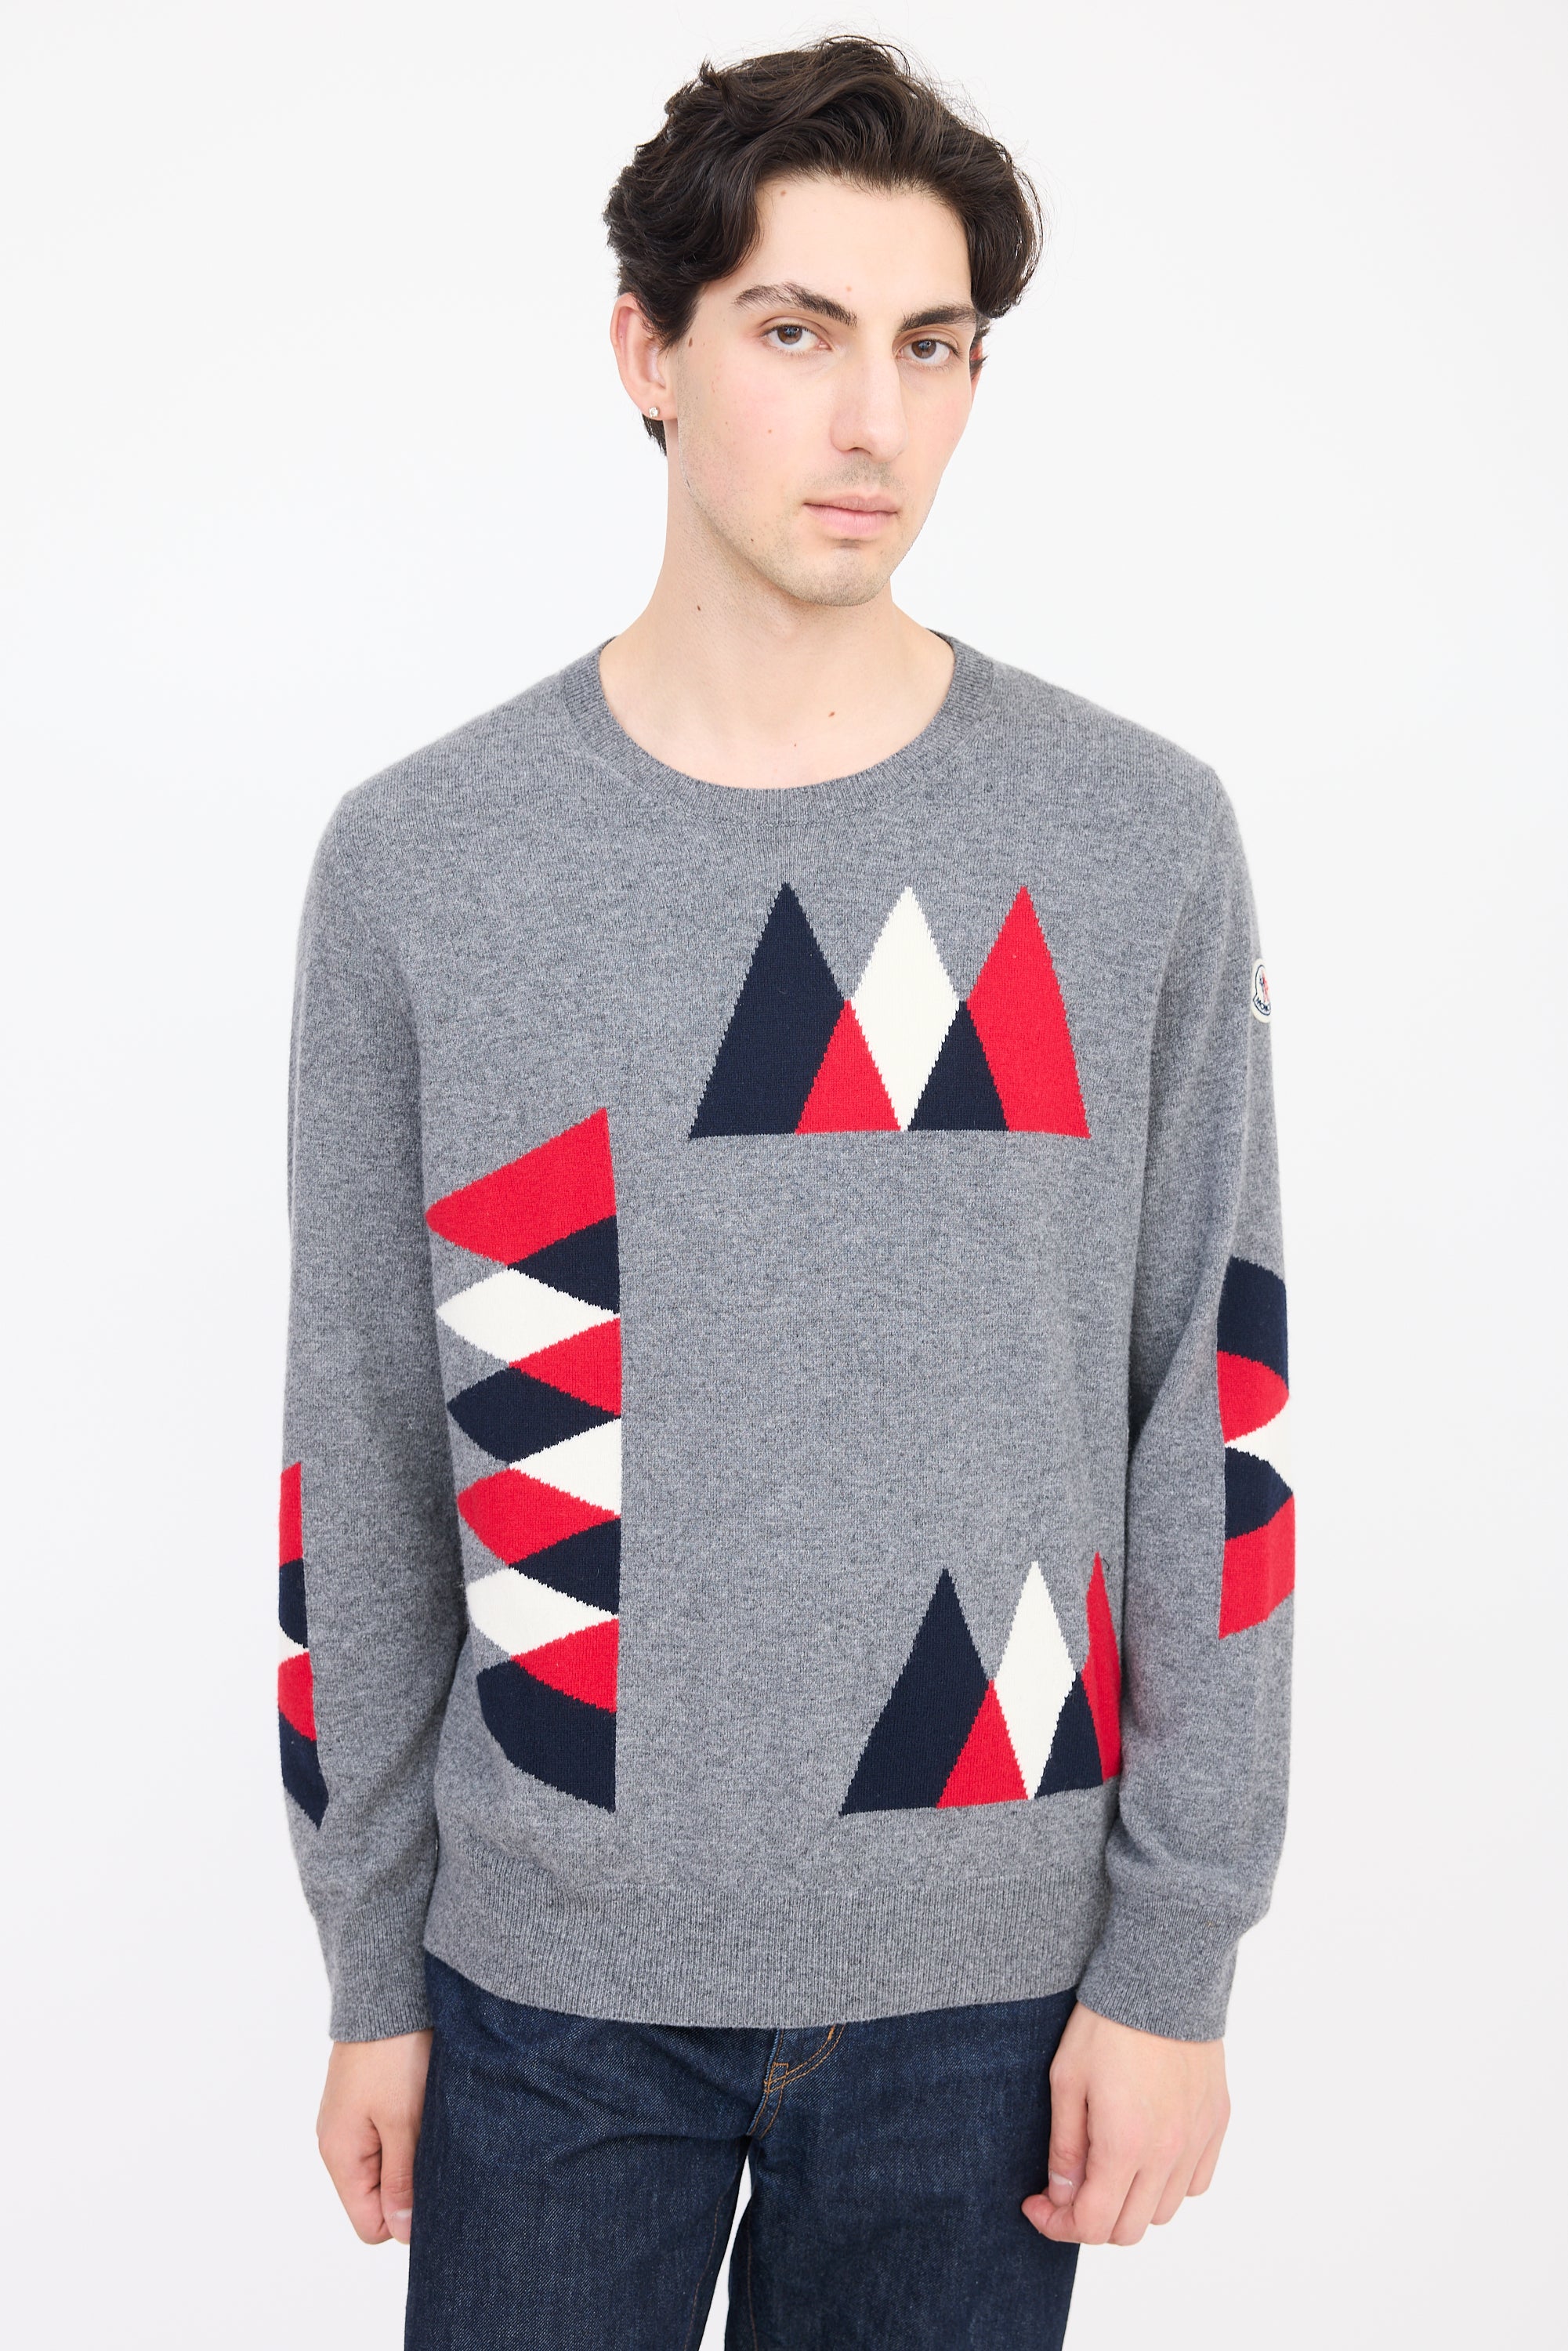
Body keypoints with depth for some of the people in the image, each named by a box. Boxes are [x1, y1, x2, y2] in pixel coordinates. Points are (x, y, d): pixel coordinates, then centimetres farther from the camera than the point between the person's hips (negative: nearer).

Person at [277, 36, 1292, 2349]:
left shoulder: (1138, 843, -3)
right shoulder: (420, 860, -2)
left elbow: (1217, 1415, -1)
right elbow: (360, 1449, 2)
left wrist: (1177, 1950, -3)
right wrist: (369, 1963, 5)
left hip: (988, 1977, 0)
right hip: (553, 1980, 0)